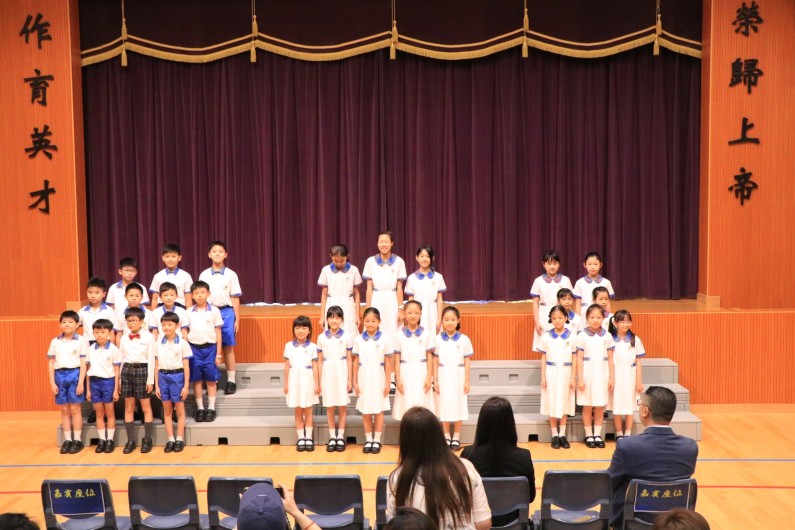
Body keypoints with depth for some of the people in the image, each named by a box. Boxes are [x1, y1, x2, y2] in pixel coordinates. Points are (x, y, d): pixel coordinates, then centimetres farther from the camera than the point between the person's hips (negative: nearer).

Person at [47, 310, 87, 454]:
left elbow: (83, 363, -4)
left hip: (75, 375, -3)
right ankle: (67, 440, 14)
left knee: (75, 409, 1)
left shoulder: (81, 341, -2)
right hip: (60, 376, 3)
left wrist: (81, 382, -9)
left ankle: (77, 440, 8)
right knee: (64, 410, 7)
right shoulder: (55, 342, 8)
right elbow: (51, 363, 9)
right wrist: (52, 382, 2)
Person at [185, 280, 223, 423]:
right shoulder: (189, 313, 3)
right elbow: (186, 333, 7)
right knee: (197, 380, 7)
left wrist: (218, 354, 0)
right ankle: (200, 408, 17)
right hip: (194, 348, 2)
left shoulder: (214, 311, -1)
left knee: (211, 379, 4)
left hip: (210, 347, -1)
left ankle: (211, 408, 14)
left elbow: (218, 333, 1)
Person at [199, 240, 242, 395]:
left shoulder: (231, 275, 1)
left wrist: (237, 319, 1)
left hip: (226, 312, -1)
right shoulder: (204, 275, 5)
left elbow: (235, 298, 2)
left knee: (228, 348, 2)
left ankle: (231, 381, 9)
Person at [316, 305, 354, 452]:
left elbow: (349, 360, 1)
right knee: (330, 407, 6)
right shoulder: (322, 338, 3)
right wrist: (320, 381, 3)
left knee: (342, 406, 3)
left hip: (342, 373, -1)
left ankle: (340, 437, 12)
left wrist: (350, 379, -1)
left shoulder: (347, 337, -2)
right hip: (328, 374, 2)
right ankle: (332, 437, 15)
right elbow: (320, 361, 6)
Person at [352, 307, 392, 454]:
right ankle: (368, 440, 17)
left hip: (378, 379, -2)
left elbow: (387, 363, -1)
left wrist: (388, 382, -3)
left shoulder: (384, 340, -4)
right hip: (364, 379, 2)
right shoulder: (358, 340, 0)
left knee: (378, 410, 5)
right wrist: (355, 382, 2)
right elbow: (356, 362, 5)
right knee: (365, 411, 7)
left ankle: (377, 440, 14)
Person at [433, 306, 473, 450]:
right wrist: (435, 380, -1)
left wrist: (467, 381, -1)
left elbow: (466, 362, 1)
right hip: (443, 376, 0)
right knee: (444, 406, 7)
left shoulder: (464, 339, -2)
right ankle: (446, 437, 19)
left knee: (458, 405, 5)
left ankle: (456, 438, 17)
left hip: (458, 376, 0)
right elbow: (435, 361, 2)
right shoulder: (437, 339, -1)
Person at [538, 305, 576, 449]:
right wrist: (543, 377, -2)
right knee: (552, 404, 4)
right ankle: (554, 436, 12)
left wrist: (573, 378, -2)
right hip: (551, 372, 0)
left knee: (564, 403, 8)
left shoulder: (572, 336, -3)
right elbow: (543, 358, 2)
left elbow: (574, 359, 1)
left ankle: (562, 435, 16)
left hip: (566, 373, 0)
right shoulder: (546, 336, -2)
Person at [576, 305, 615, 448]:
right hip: (588, 373, -2)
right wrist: (580, 378, -7)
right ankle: (589, 435, 15)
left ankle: (597, 435, 17)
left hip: (602, 374, 2)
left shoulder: (607, 336, 1)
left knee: (600, 406, 7)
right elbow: (579, 359, -4)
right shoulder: (582, 336, -5)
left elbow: (610, 358, 5)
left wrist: (611, 377, 2)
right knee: (587, 406, 5)